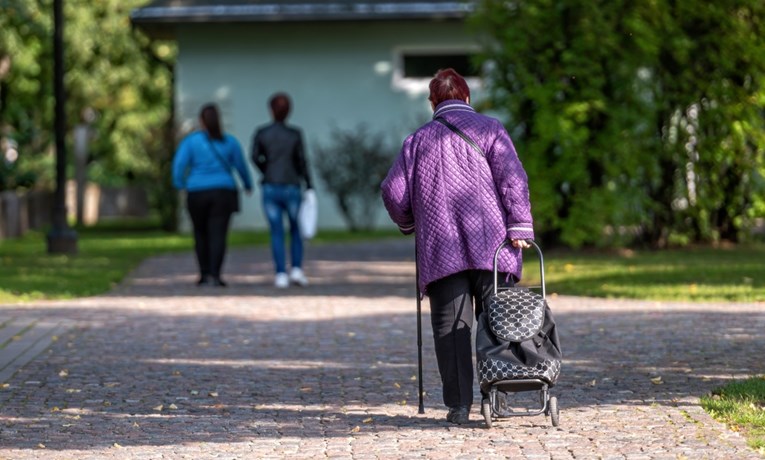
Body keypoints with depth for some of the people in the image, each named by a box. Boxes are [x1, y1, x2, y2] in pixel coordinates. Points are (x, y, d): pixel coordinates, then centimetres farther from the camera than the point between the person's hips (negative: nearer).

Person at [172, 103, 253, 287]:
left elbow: (179, 163, -14)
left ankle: (205, 274, 15)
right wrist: (248, 184, 26)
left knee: (201, 235, 14)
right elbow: (241, 165, 11)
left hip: (197, 194, 0)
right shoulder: (229, 141, 3)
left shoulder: (190, 140, -2)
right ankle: (214, 275, -20)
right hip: (223, 194, 0)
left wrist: (179, 185, -4)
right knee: (218, 234, -7)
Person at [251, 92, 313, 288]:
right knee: (296, 230, 15)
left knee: (277, 234, 6)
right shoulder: (295, 134, -3)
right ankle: (297, 269, 1)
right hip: (292, 188, -1)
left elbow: (256, 158, -1)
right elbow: (301, 162, -4)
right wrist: (309, 186, 0)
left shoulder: (260, 133, -1)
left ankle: (281, 274, -4)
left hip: (270, 189, 1)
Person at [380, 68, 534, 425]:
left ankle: (458, 405, -6)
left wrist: (408, 223, 28)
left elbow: (394, 192, 9)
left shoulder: (418, 139, 13)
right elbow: (512, 178, -5)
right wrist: (519, 226, -8)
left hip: (440, 248, 1)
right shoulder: (489, 129, 9)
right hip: (491, 246, -1)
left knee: (450, 325, 0)